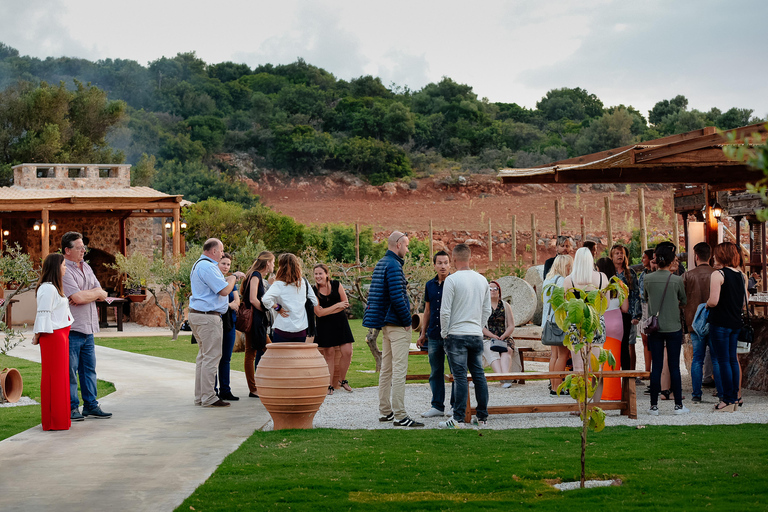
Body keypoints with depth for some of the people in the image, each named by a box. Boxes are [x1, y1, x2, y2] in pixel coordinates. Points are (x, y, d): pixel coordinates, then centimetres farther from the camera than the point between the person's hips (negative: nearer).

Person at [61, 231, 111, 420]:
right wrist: (96, 293, -2)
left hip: (88, 329, 8)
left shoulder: (86, 267, 17)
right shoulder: (63, 270, -11)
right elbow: (78, 297, -21)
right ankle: (71, 408, 4)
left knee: (89, 369, 11)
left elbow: (101, 294, 12)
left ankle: (91, 406, 18)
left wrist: (85, 295, -8)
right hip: (71, 329, -8)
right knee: (70, 371, -3)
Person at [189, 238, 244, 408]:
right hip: (208, 317, -11)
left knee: (203, 356, 14)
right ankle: (208, 398, -7)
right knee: (211, 356, -8)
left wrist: (231, 276, 28)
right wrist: (233, 278, -2)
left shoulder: (199, 265, 18)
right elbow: (225, 290, -19)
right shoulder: (207, 267, -16)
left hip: (197, 315, 11)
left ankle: (200, 396, 17)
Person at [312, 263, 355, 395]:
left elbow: (345, 304, -3)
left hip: (340, 323, 2)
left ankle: (342, 380, 18)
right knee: (329, 354, -2)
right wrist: (337, 305, -12)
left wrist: (328, 311, -12)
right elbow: (319, 313, -12)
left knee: (347, 352, -3)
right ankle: (329, 385, 8)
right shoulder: (313, 291, -7)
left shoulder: (337, 285, -1)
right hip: (324, 326, -2)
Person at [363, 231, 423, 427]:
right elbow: (397, 298, -22)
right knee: (399, 369, -10)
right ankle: (400, 416, -12)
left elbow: (374, 294, 20)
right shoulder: (393, 266, -16)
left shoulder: (380, 264, 15)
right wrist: (407, 320, -12)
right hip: (397, 324, -10)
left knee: (386, 368, 14)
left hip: (386, 323, 10)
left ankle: (385, 411, 20)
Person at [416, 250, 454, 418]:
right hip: (434, 335, 5)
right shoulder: (430, 285, 12)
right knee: (435, 372, 9)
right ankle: (437, 406, 16)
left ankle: (456, 406, 8)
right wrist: (423, 333, 17)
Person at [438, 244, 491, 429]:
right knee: (479, 376, 8)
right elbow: (487, 310, 15)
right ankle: (483, 417, 11)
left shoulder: (452, 279, -9)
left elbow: (445, 311, -10)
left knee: (460, 377, -6)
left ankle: (458, 419, -6)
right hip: (477, 335, 5)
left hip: (457, 335, -5)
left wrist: (444, 333, 1)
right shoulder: (482, 280, 9)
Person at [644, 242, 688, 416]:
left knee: (656, 366, 6)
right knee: (674, 366, 4)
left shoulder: (648, 279, -4)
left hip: (654, 328, 2)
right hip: (673, 327, -2)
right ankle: (678, 405, 9)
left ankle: (654, 406, 7)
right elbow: (684, 301, 5)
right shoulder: (677, 280, -10)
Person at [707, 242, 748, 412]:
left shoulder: (717, 275, -14)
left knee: (723, 360, -2)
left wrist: (707, 304, 0)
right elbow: (745, 304, 12)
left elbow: (713, 301, -21)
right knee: (733, 360, 15)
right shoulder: (741, 276, 8)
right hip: (736, 323, 7)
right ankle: (735, 397, 18)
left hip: (720, 323, -7)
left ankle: (728, 401, -1)